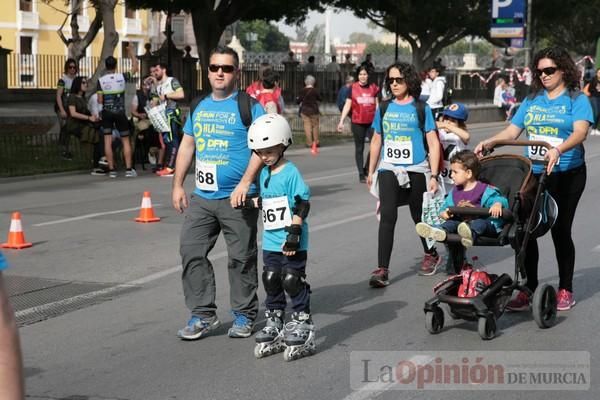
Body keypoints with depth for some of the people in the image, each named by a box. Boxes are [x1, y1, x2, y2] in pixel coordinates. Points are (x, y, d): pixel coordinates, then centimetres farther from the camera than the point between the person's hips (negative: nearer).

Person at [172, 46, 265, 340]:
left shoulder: (248, 105, -4)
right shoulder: (198, 108, 14)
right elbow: (187, 146, 19)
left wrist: (245, 182, -21)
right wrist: (178, 185, 14)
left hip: (236, 198, -5)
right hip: (202, 197, 6)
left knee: (241, 258, 3)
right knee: (192, 252, 1)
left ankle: (244, 315, 16)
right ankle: (203, 315, 9)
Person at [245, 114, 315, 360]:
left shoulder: (291, 173, -13)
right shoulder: (264, 173, 12)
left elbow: (302, 204, -16)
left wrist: (294, 232, -20)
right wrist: (252, 203, 4)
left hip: (292, 243, -8)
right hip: (270, 242, 8)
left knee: (293, 281, -3)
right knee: (271, 282, 12)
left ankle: (302, 324, 7)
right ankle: (274, 324, 23)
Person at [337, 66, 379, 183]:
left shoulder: (373, 87, 7)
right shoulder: (353, 88, 1)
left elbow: (377, 105, 12)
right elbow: (347, 105, 2)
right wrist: (341, 121, -5)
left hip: (371, 122, 1)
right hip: (357, 122, -1)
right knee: (359, 148, 6)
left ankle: (366, 168, 8)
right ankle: (361, 174, 13)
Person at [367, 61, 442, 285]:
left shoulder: (421, 109, -2)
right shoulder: (384, 108, 7)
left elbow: (433, 143, -2)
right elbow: (376, 141, 17)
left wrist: (433, 175, -7)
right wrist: (371, 172, 19)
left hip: (416, 170, -1)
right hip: (389, 169, 2)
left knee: (419, 216, 13)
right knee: (387, 215, -14)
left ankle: (431, 254, 38)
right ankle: (382, 270, -17)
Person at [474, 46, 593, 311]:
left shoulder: (577, 100, -3)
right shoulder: (532, 100, 12)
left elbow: (580, 131, -19)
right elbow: (512, 131, 8)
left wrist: (558, 150, -37)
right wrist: (490, 142, -11)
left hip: (566, 175, -4)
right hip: (532, 174, 4)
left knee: (560, 231, 3)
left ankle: (565, 290, 17)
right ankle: (529, 289, 9)